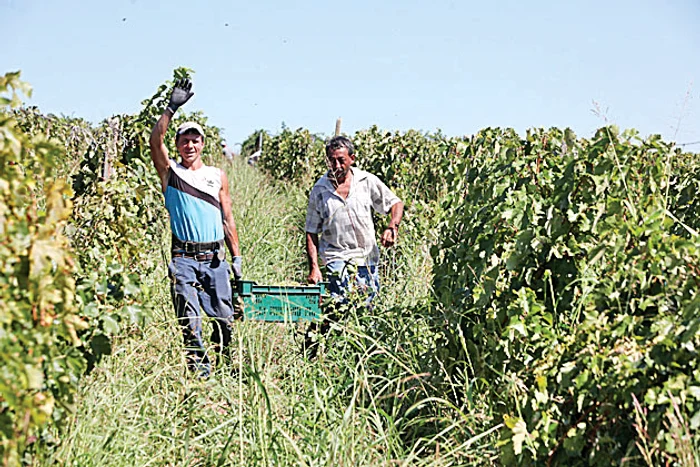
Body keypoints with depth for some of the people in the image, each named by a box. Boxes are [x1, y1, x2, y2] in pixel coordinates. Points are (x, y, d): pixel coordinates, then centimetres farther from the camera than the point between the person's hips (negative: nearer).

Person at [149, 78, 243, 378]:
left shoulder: (218, 176, 13)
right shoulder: (170, 173, 7)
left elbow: (227, 220, 14)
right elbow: (155, 141, -11)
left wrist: (236, 257, 9)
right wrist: (172, 108, -18)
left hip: (215, 259, 2)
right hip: (183, 259, -2)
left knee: (224, 319, 4)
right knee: (189, 321, -5)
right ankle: (200, 373, 1)